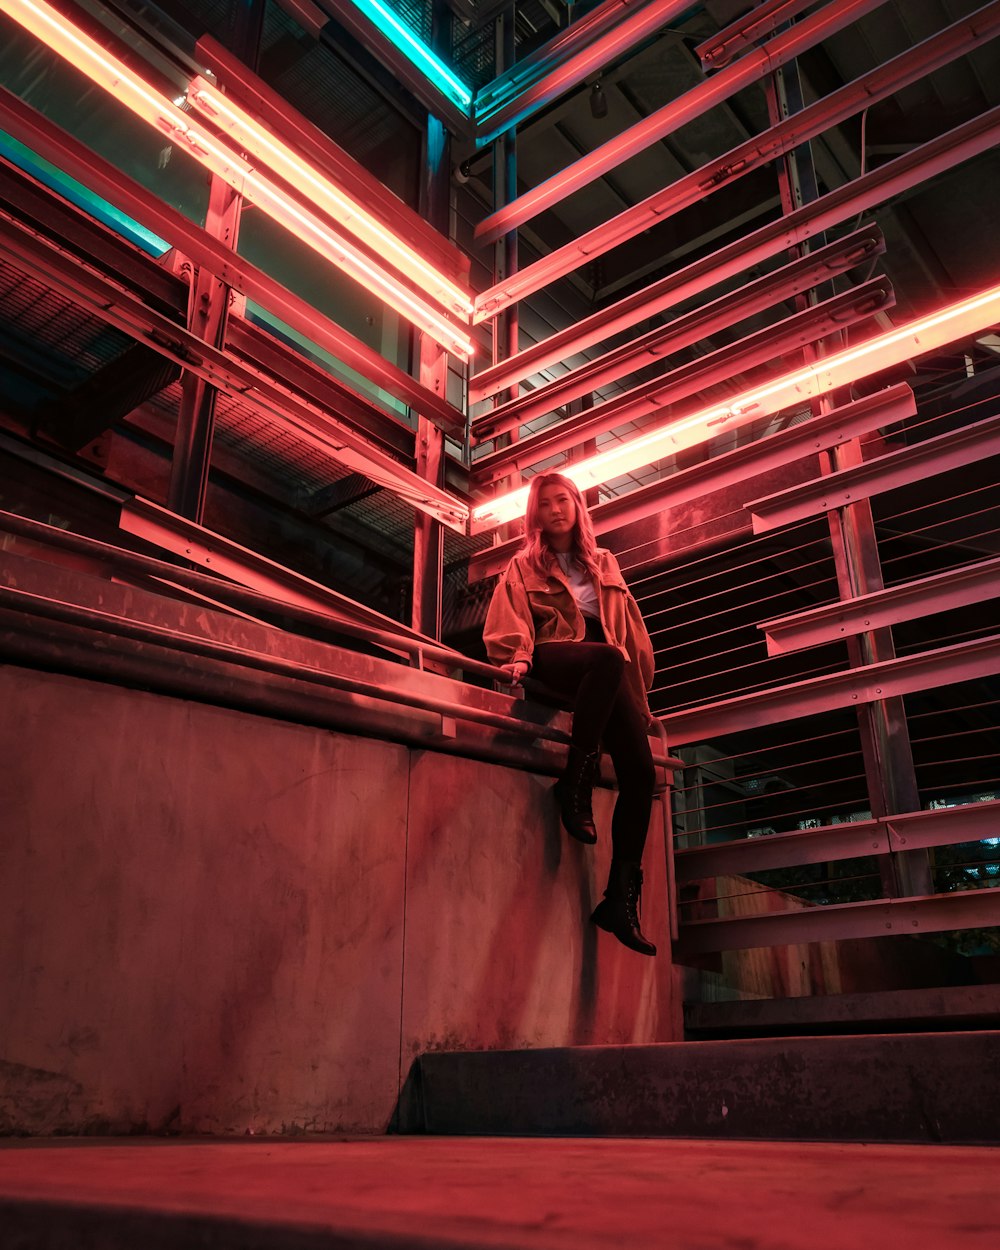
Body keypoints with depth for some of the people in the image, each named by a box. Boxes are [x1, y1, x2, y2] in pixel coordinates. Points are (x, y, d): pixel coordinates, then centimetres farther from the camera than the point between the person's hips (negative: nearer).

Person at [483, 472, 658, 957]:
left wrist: (640, 683, 14)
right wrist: (518, 656, -19)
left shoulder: (605, 564, 27)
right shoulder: (524, 567, 19)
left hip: (611, 673, 4)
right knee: (607, 658, -41)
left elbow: (630, 629, 24)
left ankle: (621, 900, -14)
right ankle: (576, 785, -30)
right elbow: (510, 619, 2)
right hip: (555, 656, -3)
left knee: (640, 773, -18)